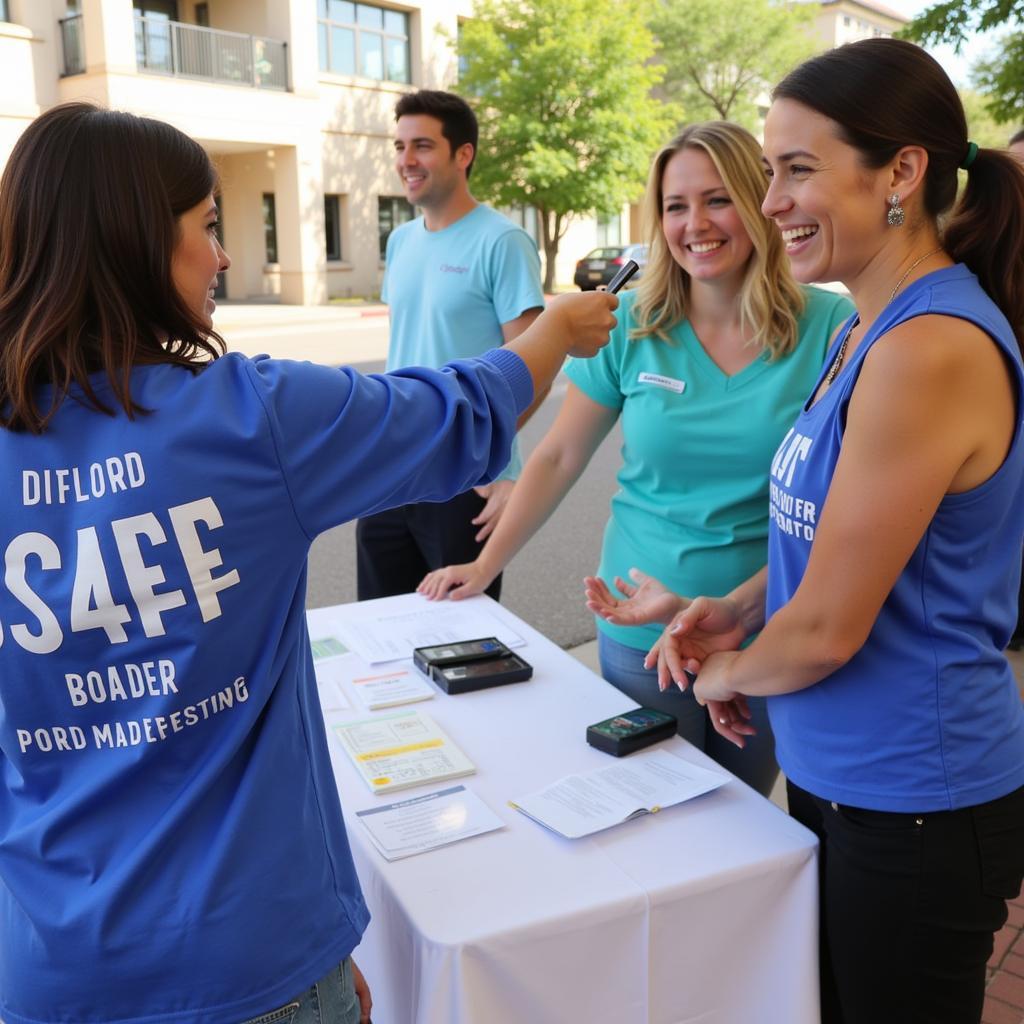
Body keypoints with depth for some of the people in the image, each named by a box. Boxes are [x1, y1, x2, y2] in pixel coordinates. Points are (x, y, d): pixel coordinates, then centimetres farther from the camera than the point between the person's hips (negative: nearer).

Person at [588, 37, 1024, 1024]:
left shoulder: (931, 349, -25)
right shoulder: (872, 327, 4)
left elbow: (828, 629, -22)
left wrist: (733, 673, -4)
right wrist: (736, 608, 0)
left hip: (913, 807, -8)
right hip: (838, 775, 8)